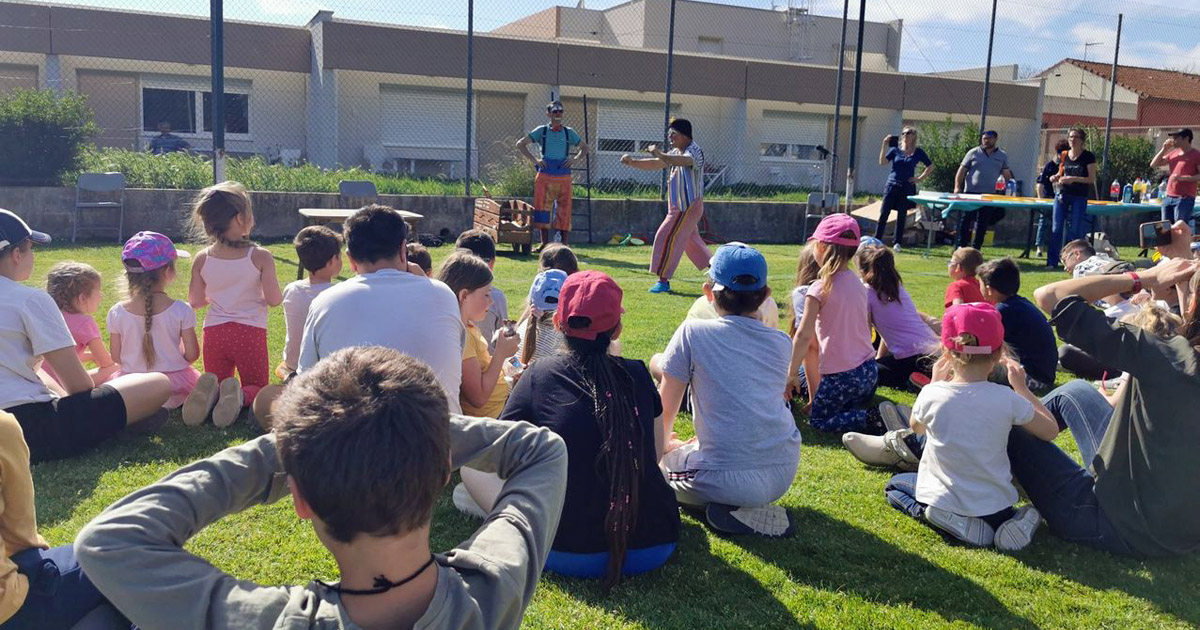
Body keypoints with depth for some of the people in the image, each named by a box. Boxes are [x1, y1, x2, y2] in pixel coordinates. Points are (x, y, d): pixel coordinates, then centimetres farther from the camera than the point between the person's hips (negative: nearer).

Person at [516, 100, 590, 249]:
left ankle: (564, 244, 6)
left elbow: (585, 148, 20)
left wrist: (575, 159, 2)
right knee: (543, 208, 0)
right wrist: (534, 160, -4)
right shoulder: (542, 130, 6)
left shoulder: (569, 132, 11)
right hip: (545, 176, -1)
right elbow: (520, 144, 5)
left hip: (564, 177, 1)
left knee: (564, 210, 0)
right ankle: (544, 244, 10)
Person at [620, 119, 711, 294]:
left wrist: (660, 154, -49)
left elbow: (684, 161, -40)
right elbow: (655, 164, 10)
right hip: (679, 206, 10)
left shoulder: (694, 151, -16)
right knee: (691, 240, 19)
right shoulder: (675, 153, 13)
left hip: (688, 206, -10)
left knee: (667, 237, -12)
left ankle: (663, 280, -9)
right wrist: (632, 162, -4)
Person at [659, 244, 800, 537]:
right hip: (784, 474, 6)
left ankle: (734, 510, 0)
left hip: (729, 479, -6)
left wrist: (666, 443, 24)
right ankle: (756, 507, 7)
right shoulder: (781, 342, 9)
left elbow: (665, 410, 3)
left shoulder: (693, 333, -5)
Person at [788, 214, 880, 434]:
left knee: (818, 420, 9)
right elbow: (866, 328, 12)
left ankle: (870, 420, -10)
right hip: (869, 370, 7)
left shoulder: (820, 288, -16)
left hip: (841, 375, -7)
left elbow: (803, 336, -18)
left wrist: (792, 373, -8)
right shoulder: (857, 283, 5)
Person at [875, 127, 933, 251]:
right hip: (892, 185, 0)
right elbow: (882, 162, -6)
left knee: (902, 216, 5)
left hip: (907, 187, 0)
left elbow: (930, 166, 12)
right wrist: (885, 146, -13)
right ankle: (876, 240, 0)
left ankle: (897, 242, 13)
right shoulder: (895, 149, 3)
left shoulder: (918, 152, 3)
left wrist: (920, 178, 2)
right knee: (884, 214, -4)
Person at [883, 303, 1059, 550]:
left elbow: (917, 428, 7)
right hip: (996, 507, 2)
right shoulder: (1008, 399, -17)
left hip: (943, 500, -2)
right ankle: (1009, 521, 3)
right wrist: (1021, 387, 8)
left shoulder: (931, 395, -16)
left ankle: (954, 521, 1)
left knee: (895, 485, 26)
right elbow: (1051, 430, 1)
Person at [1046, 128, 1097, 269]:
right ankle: (1052, 262, 1)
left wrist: (1073, 179, -19)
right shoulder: (1064, 156, 8)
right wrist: (1055, 177, -3)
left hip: (1080, 197, -3)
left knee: (1074, 230, -2)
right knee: (1056, 229, -2)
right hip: (1062, 194, 4)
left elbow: (1091, 179, -7)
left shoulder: (1088, 156, -4)